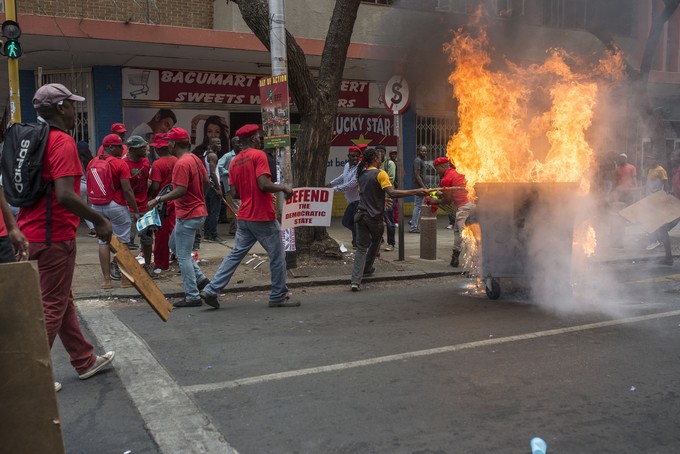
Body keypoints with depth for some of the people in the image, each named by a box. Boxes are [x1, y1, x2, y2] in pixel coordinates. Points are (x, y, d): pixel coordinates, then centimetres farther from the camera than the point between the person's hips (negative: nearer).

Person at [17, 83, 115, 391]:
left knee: (61, 300, 17)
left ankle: (85, 361, 30)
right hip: (54, 235, -9)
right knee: (52, 306, 2)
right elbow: (65, 195, -26)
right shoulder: (63, 141, -16)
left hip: (31, 231, 10)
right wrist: (99, 221, -17)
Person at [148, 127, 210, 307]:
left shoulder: (181, 164, -20)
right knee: (175, 245, 24)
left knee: (183, 256, -2)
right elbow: (206, 182, 14)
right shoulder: (195, 159, 8)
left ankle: (192, 297, 3)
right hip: (198, 210, 10)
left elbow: (180, 191, -26)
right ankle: (200, 278, 22)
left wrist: (157, 200, -19)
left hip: (188, 215, -10)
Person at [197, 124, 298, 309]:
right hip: (264, 217, -7)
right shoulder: (258, 155, -11)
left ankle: (211, 290, 6)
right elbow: (264, 184, -22)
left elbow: (234, 193, 9)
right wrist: (283, 187, -7)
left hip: (244, 217, 7)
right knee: (277, 256, 6)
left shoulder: (234, 162, 11)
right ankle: (278, 297, 14)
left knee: (236, 254, 12)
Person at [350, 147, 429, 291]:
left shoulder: (362, 175, 12)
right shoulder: (380, 173, -11)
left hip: (361, 215, 5)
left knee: (361, 247, 3)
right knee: (375, 242, 24)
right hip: (375, 217, -5)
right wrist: (415, 192, -26)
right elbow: (392, 193, -23)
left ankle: (356, 280, -10)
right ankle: (366, 268, 39)